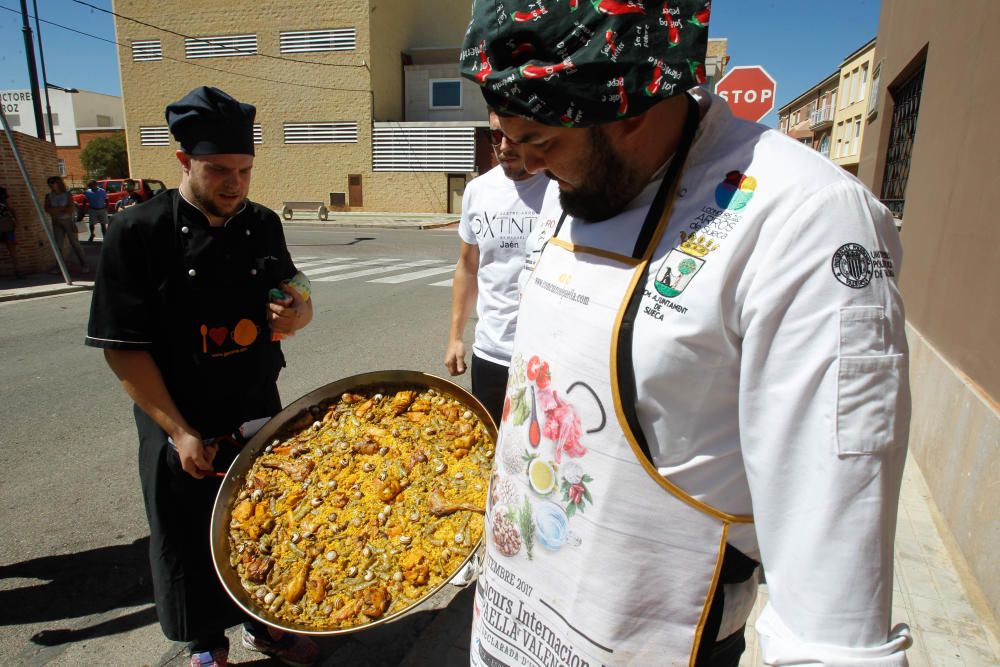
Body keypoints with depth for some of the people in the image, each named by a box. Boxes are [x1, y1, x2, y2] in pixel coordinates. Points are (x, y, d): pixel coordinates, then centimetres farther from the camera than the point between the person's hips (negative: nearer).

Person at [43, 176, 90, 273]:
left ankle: (84, 265, 0)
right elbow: (47, 209, -7)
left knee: (75, 243, -3)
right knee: (57, 245, 3)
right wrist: (62, 208, -15)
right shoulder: (49, 196, 3)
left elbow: (71, 209, -14)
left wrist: (55, 210, -12)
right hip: (57, 223, 4)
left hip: (69, 221, -3)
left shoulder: (67, 194, -6)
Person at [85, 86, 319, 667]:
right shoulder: (139, 233, -14)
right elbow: (123, 347, -13)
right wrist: (180, 433, -15)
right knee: (192, 544, 13)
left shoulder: (263, 225, 0)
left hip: (260, 418, 4)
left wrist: (298, 311, -17)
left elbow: (297, 302, 9)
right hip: (182, 430, -4)